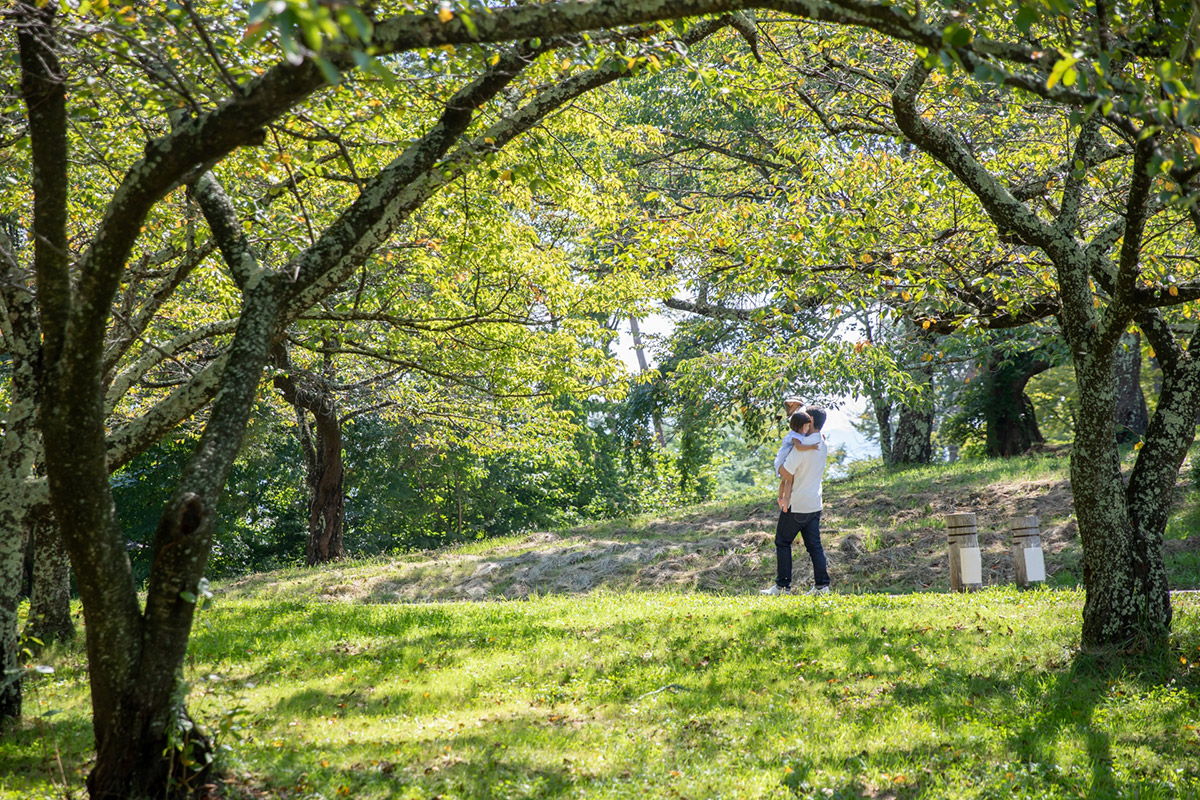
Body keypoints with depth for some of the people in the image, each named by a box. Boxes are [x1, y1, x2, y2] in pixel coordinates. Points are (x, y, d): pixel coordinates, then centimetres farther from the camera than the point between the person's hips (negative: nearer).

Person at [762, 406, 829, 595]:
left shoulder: (801, 447, -20)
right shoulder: (823, 445, 6)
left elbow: (786, 473, -19)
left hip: (796, 504, -7)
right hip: (814, 503, 7)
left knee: (783, 542, 4)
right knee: (814, 544, 9)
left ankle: (783, 586, 5)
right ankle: (822, 584, 5)